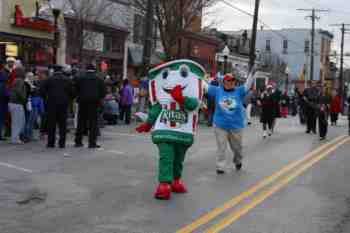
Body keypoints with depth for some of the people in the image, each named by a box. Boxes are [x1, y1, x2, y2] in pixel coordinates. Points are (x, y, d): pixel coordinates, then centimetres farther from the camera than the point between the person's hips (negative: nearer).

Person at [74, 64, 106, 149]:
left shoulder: (80, 79, 5)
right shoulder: (99, 80, 4)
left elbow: (75, 90, 3)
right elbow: (103, 92, 3)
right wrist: (99, 99, 16)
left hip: (83, 102, 1)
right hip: (94, 103, -1)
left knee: (81, 122, 9)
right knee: (93, 123, 1)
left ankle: (78, 141, 12)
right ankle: (92, 142, -4)